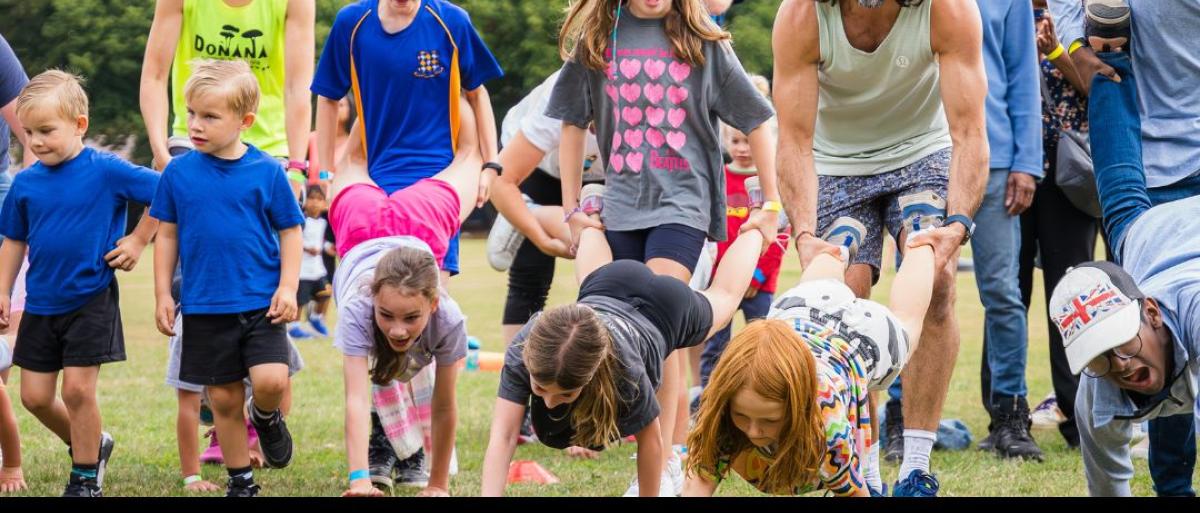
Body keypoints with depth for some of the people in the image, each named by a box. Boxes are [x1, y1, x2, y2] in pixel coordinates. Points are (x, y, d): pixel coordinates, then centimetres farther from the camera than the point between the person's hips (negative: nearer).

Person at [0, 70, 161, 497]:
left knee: (77, 389, -8)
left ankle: (86, 478, 9)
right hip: (41, 304, 5)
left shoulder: (106, 171, -12)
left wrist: (137, 241, -8)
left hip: (91, 301, -5)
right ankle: (92, 445, 30)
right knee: (35, 396, 6)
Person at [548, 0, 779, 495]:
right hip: (621, 207, 3)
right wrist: (572, 208, 12)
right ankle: (677, 450, 19)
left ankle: (662, 464, -19)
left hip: (682, 200, -3)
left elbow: (757, 121, 5)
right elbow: (573, 123, 14)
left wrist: (772, 205, 4)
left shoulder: (702, 41, -1)